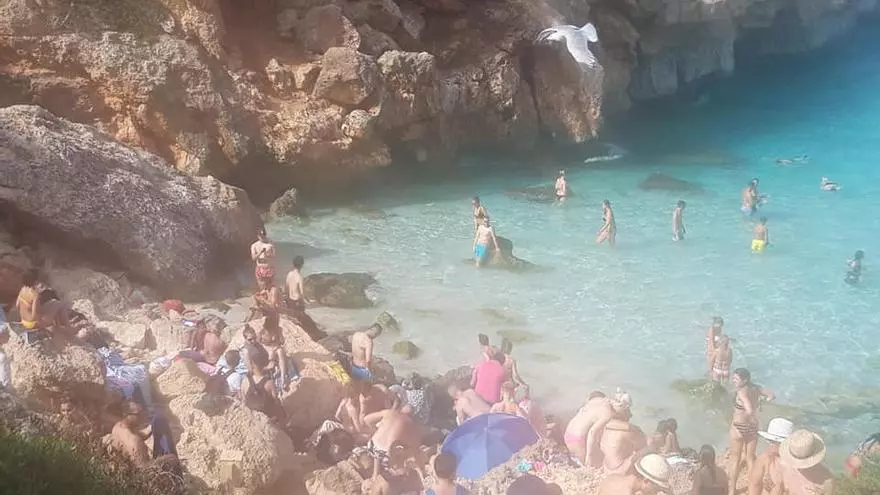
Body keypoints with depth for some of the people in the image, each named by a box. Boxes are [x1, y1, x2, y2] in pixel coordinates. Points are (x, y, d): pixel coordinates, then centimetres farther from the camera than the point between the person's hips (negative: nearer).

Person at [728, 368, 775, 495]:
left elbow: (750, 410, -38)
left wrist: (752, 419, -19)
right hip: (752, 427, 6)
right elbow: (771, 395, 8)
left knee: (735, 458, 11)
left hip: (739, 428, -6)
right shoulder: (756, 389, -6)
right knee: (750, 457, 19)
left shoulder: (742, 392, -26)